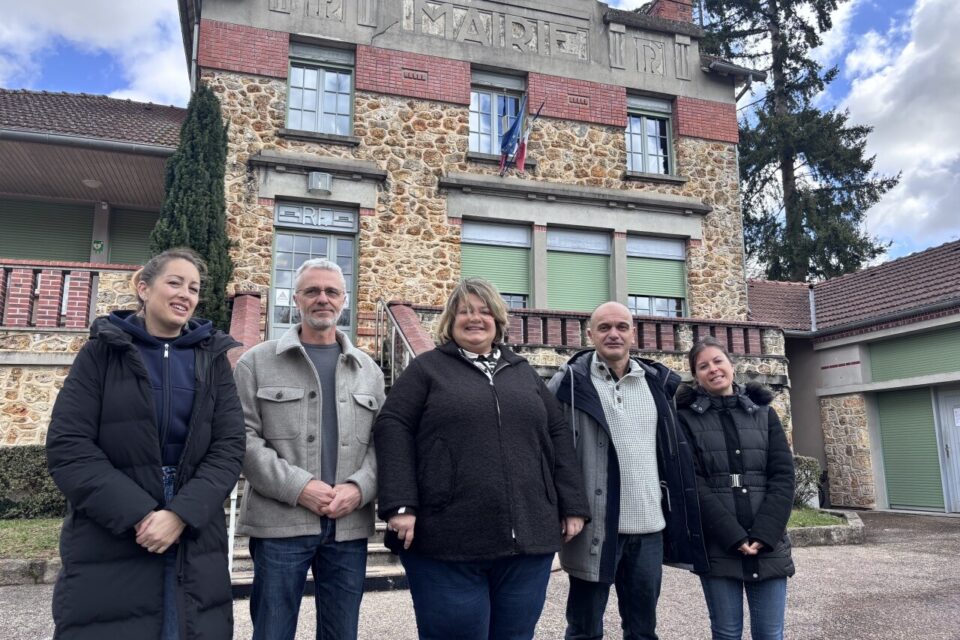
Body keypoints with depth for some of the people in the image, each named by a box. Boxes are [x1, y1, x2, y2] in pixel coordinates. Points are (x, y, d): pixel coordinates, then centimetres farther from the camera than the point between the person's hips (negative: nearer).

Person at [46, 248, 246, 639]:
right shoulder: (102, 351, 2)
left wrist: (181, 515, -16)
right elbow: (67, 447, -7)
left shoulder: (212, 358, 6)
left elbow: (229, 447, -2)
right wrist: (139, 515, -17)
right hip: (106, 545, -1)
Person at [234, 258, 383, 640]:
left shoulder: (368, 371, 13)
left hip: (350, 526, 3)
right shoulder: (257, 362, 3)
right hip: (279, 524, -3)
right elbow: (243, 437, -5)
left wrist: (359, 488, -10)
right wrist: (297, 487, -14)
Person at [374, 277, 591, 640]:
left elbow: (558, 435, 15)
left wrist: (573, 505, 8)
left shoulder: (523, 372, 17)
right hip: (449, 541, -4)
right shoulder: (428, 368, 6)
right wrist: (400, 503, -14)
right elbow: (393, 427, -3)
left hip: (528, 538, 4)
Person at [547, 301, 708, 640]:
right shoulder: (571, 382, -5)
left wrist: (676, 514, 15)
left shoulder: (658, 382, 8)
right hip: (595, 527, -4)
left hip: (648, 527, 4)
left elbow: (675, 449, 19)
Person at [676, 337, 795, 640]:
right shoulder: (686, 418, 1)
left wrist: (764, 534, -9)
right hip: (717, 546, -2)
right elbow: (693, 484, -6)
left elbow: (783, 476, 2)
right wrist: (733, 536, -14)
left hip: (768, 543, 2)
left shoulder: (764, 413, 10)